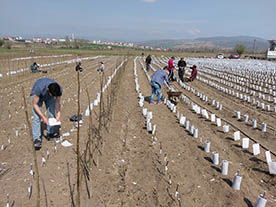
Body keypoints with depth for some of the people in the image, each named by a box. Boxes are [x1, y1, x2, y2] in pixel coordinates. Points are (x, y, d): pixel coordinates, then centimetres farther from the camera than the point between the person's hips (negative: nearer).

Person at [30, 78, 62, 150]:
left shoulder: (59, 89, -33)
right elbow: (34, 104, -30)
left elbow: (57, 102, -16)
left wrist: (58, 114, -30)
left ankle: (50, 134, 16)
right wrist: (43, 117, -36)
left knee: (52, 115, -2)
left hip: (49, 97, 3)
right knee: (37, 118, -14)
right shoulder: (39, 88, -43)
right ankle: (37, 139, -9)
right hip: (37, 95, -3)